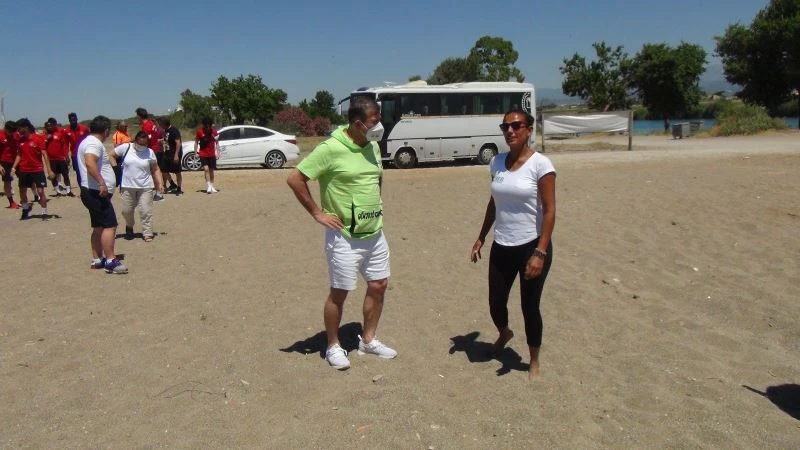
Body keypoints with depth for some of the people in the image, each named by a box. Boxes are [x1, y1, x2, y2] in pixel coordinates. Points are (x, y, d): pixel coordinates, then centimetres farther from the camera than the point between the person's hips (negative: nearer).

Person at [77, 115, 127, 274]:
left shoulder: (89, 141, 18)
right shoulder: (95, 143, -14)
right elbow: (90, 162, -31)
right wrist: (101, 183, -35)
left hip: (94, 192, 11)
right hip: (97, 192, -11)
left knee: (98, 226, 15)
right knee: (110, 225, -12)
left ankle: (97, 259, 20)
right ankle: (110, 261, -14)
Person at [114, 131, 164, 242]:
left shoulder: (150, 152, -1)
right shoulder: (125, 148, -4)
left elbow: (155, 170, 5)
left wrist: (160, 184, -1)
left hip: (145, 187, -1)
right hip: (127, 186, 1)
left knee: (146, 211, -2)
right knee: (126, 210, 11)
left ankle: (147, 233, 5)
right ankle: (129, 227, 38)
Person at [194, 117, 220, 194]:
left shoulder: (214, 131, -3)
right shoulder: (200, 131, -7)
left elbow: (217, 142, 5)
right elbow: (196, 142, 1)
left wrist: (218, 153, -1)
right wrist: (196, 152, -3)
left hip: (212, 154, 2)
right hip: (203, 154, -2)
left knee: (211, 170, 8)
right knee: (206, 169, -14)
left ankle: (212, 186, 17)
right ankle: (208, 186, -10)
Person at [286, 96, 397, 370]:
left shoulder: (373, 147, 5)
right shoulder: (331, 149, -18)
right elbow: (294, 179, -16)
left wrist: (376, 206, 13)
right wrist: (317, 213, -13)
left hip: (374, 233, 7)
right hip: (344, 237, -7)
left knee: (379, 285, 12)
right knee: (339, 292, 4)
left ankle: (368, 340, 30)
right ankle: (333, 347, 22)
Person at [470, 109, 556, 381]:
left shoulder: (540, 164, -12)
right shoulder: (497, 162, 4)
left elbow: (549, 211, -13)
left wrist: (540, 252, -19)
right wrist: (481, 238, 15)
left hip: (531, 246, -5)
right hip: (501, 247, 5)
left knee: (530, 306, 6)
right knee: (496, 303, 12)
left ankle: (534, 362, 28)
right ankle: (504, 334, 48)